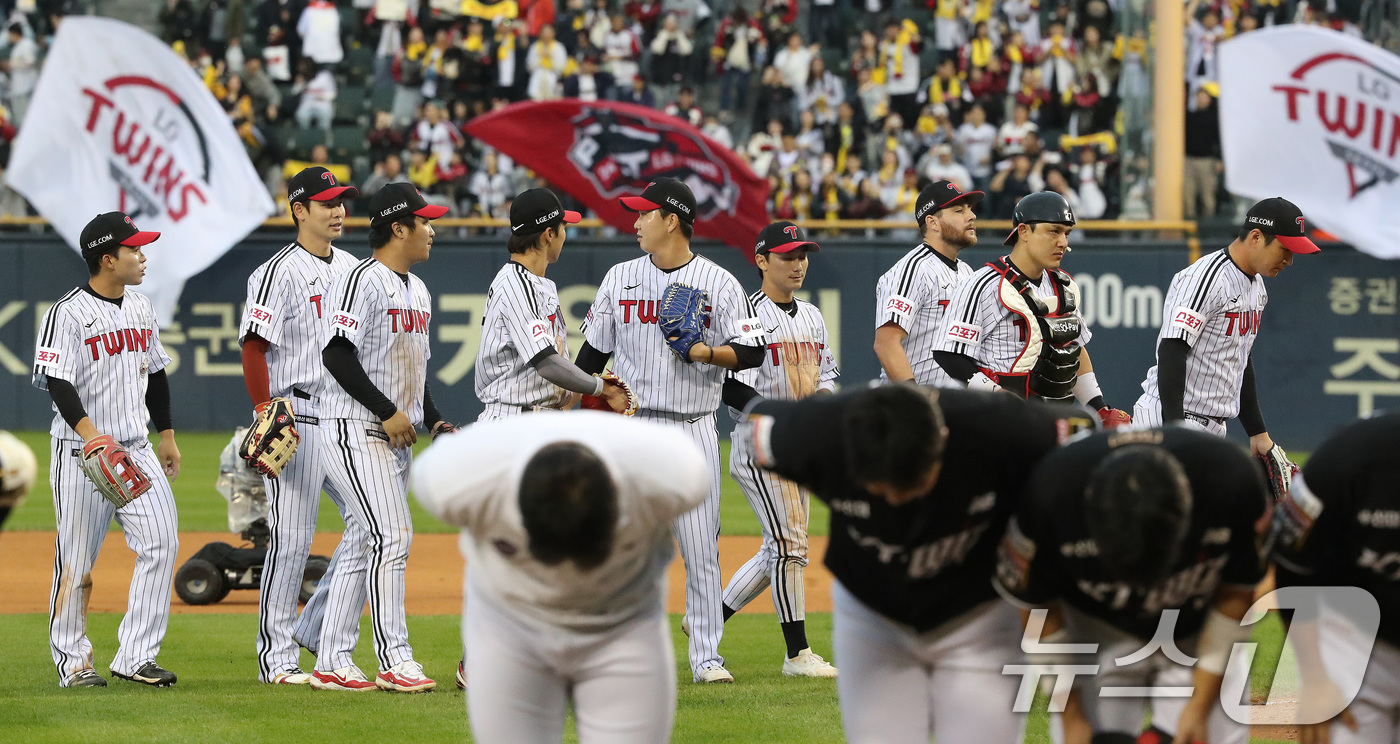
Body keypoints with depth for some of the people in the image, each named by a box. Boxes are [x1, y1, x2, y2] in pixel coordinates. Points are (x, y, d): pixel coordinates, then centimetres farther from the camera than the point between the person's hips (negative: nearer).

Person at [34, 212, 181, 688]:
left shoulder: (140, 308, 12)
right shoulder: (68, 314, -12)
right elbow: (58, 383, -21)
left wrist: (167, 434, 24)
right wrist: (88, 431, -35)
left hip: (136, 449, 6)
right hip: (80, 452, -6)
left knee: (161, 543, -6)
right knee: (76, 560, -1)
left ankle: (136, 657, -3)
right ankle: (73, 662, 11)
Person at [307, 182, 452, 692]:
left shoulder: (417, 291, 17)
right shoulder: (363, 282, -13)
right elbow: (337, 353, -21)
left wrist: (435, 422, 12)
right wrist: (389, 412, -20)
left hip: (397, 435, 10)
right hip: (356, 429, -10)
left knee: (369, 544, 9)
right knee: (392, 535, -15)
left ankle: (331, 664, 12)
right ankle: (394, 661, -14)